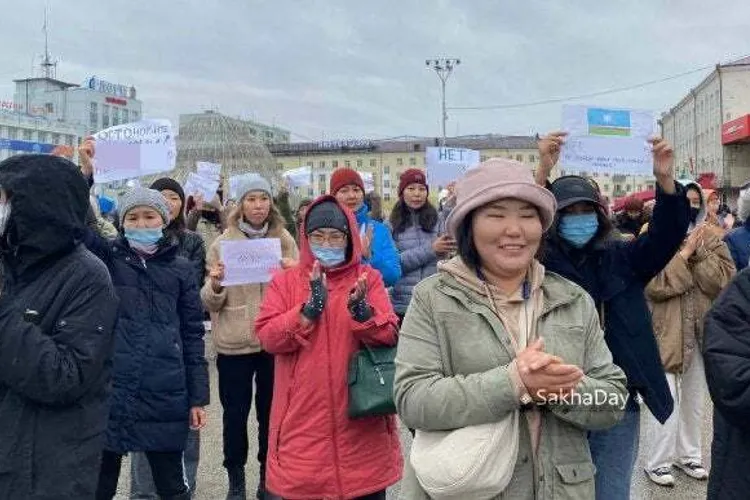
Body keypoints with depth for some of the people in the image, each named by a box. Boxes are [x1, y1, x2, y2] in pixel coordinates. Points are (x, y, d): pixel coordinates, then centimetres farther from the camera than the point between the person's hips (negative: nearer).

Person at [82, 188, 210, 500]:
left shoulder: (181, 268, 5)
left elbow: (193, 334, 6)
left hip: (165, 395, 0)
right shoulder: (106, 257, 5)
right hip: (108, 391, 0)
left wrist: (198, 396, 3)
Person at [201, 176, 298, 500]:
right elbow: (210, 304, 0)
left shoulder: (285, 240, 3)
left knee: (271, 410, 12)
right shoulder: (222, 243, 0)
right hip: (234, 343, -1)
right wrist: (215, 286, -21)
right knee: (235, 412, 6)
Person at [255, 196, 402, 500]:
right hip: (303, 420, 0)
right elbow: (267, 336, -8)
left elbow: (389, 336, -7)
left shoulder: (368, 279, 4)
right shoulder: (285, 282, 5)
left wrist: (361, 310, -24)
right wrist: (310, 309, -19)